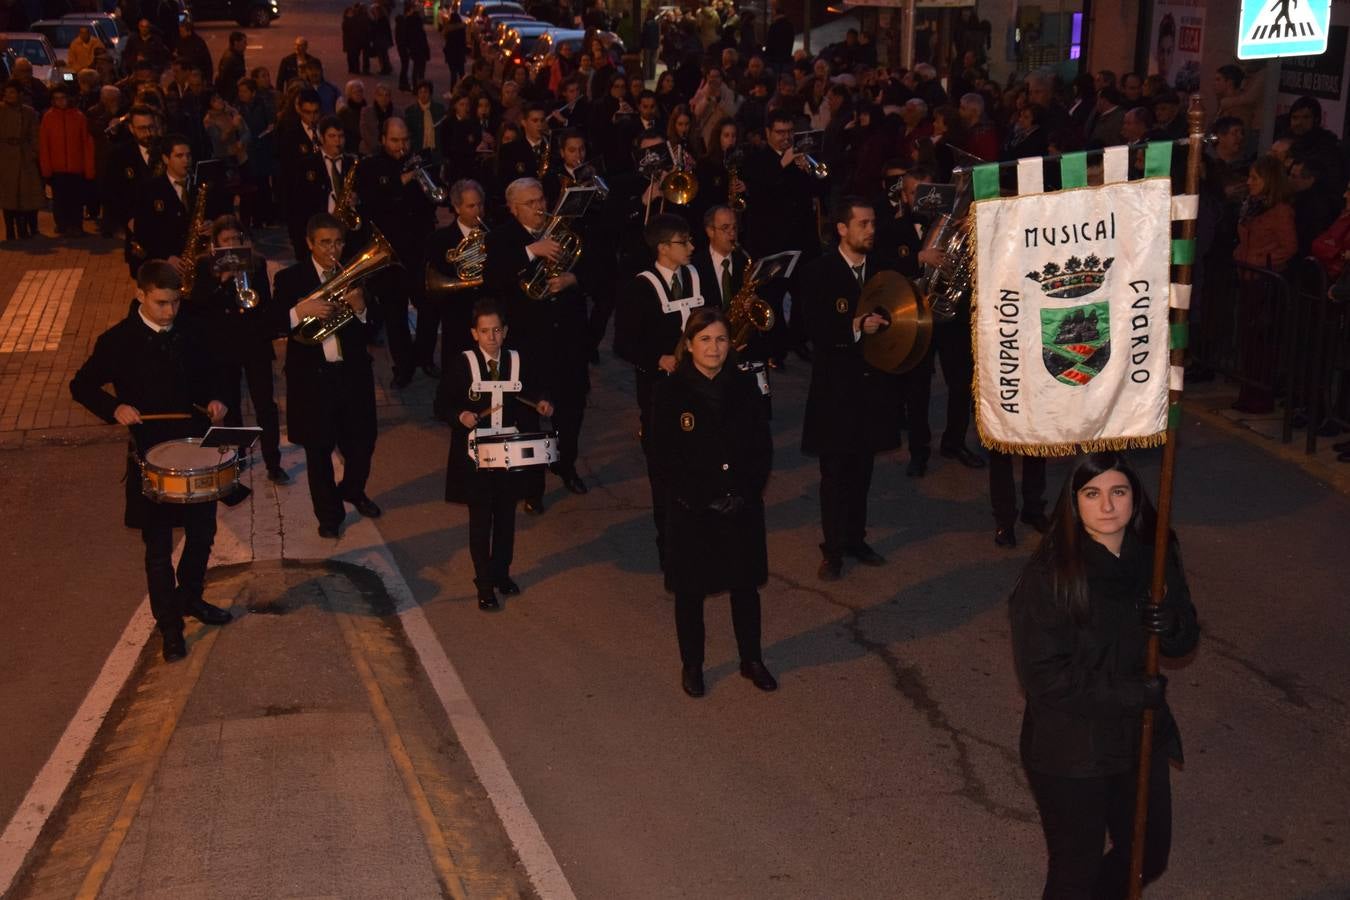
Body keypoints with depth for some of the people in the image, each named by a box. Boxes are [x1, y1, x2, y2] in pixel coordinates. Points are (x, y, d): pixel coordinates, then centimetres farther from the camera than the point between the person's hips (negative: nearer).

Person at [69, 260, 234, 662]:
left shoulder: (190, 334, 1)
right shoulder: (117, 341, -10)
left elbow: (209, 374, 16)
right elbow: (82, 386, -2)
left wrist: (214, 399, -5)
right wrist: (115, 408, -19)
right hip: (151, 455, -4)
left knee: (202, 532, 16)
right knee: (159, 547, 4)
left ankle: (190, 598, 40)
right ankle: (169, 626, 17)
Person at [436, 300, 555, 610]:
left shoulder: (519, 363, 1)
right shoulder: (460, 365, -7)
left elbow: (530, 400, 13)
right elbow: (442, 405, -4)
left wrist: (541, 404, -9)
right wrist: (460, 416, -23)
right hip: (476, 456, -3)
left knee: (506, 517, 15)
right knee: (480, 521, 3)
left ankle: (501, 572, 32)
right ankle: (485, 584, 13)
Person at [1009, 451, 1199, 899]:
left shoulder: (1155, 558, -4)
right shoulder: (1048, 576, -22)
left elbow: (1186, 640, 7)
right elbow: (1044, 678, -22)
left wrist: (1172, 628, -17)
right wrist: (1133, 693, -21)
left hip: (1141, 739, 6)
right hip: (1070, 750, -5)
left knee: (1149, 855, 22)